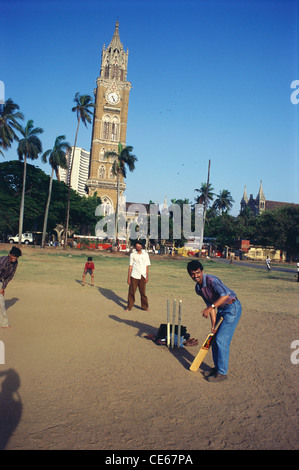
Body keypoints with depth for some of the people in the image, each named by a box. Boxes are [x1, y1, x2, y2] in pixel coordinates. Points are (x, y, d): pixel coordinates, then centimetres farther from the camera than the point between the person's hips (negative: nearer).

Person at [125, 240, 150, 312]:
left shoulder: (145, 254, 7)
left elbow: (147, 266, 8)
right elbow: (130, 266, 4)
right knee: (131, 292, 1)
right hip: (134, 276, -1)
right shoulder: (132, 254, 4)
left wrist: (147, 276, 1)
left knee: (143, 292, 5)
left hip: (142, 276, 1)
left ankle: (145, 306, 20)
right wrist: (128, 277, 0)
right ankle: (129, 307, 13)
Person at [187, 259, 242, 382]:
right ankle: (217, 367, 28)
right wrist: (213, 324, 3)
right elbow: (210, 304, 8)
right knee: (215, 338, 12)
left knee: (221, 339, -9)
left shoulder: (211, 280, -24)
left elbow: (225, 295, -36)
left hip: (232, 307, -9)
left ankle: (222, 373, 4)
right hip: (221, 309, 9)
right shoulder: (198, 288, 3)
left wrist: (210, 308, -37)